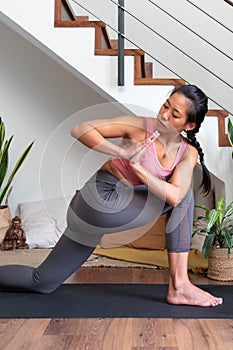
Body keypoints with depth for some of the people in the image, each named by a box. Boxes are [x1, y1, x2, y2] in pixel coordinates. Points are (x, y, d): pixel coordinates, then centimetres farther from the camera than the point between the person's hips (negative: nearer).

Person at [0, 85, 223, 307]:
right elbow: (79, 130, -12)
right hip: (100, 200, -6)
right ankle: (178, 287, -8)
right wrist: (123, 152, -22)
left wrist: (137, 166, -19)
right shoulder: (141, 126, -10)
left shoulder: (188, 153, 3)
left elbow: (174, 196, -14)